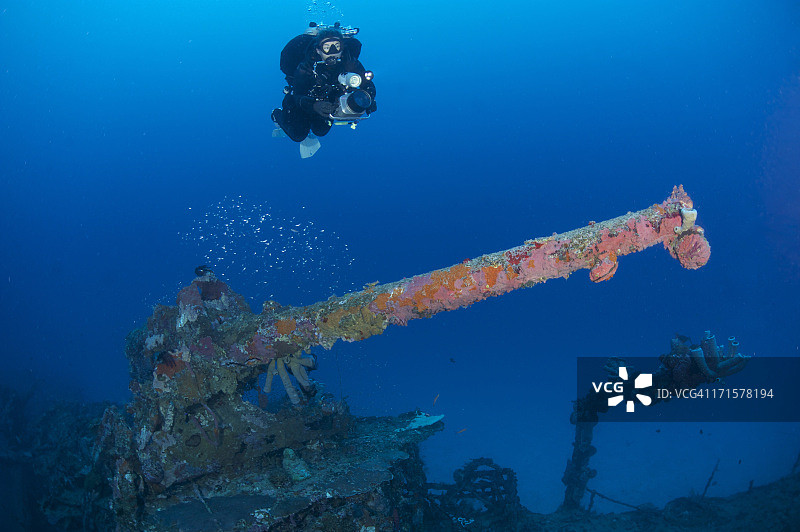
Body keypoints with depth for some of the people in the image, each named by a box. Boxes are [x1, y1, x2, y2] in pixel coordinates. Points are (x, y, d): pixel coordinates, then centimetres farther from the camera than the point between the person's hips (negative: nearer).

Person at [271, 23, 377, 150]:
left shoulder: (351, 64, -30)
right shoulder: (306, 67, -38)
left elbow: (369, 87, -25)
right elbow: (297, 97, -37)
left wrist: (366, 97, -49)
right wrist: (314, 106, -58)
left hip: (329, 100, 3)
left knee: (321, 131, 14)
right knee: (298, 135, 2)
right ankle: (278, 115, 32)